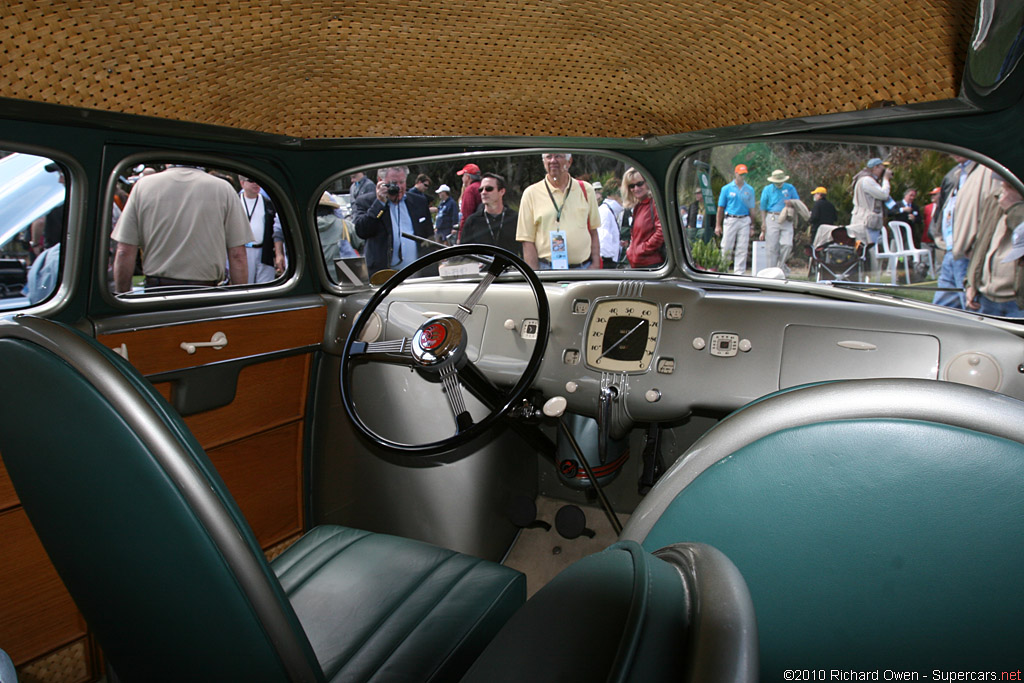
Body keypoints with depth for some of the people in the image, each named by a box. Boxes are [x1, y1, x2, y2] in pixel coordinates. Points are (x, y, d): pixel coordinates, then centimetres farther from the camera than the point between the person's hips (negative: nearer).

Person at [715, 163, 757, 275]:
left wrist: (751, 226, 7)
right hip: (730, 219, -2)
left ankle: (739, 273, 6)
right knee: (726, 247, -4)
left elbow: (751, 209, 13)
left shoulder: (750, 190, 11)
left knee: (742, 249, 1)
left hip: (744, 221, 2)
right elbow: (721, 208, 2)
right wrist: (718, 225, -3)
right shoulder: (727, 188, 4)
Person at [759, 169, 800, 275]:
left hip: (787, 220, 1)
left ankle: (780, 266, 11)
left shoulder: (790, 188, 11)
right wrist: (763, 222, -1)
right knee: (772, 247, -3)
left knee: (787, 244, -11)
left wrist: (791, 202, -7)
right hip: (772, 219, -1)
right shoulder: (767, 189, 7)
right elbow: (763, 208, 8)